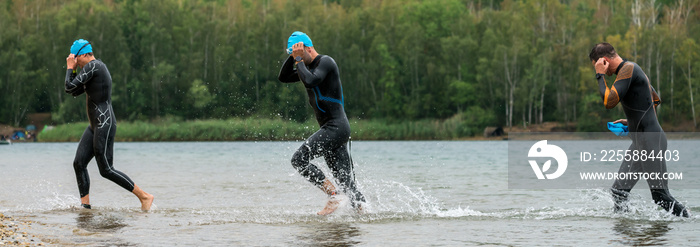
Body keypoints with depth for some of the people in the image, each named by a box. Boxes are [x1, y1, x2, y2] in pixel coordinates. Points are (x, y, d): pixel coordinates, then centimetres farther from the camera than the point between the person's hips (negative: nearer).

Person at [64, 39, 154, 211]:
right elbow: (74, 92, 24)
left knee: (106, 170, -9)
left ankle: (144, 196, -4)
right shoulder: (97, 68, 18)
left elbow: (69, 87, -16)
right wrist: (73, 69, 15)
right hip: (95, 126, 11)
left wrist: (70, 68, -2)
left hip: (104, 125, -11)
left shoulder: (92, 66, -14)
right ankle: (85, 205, 3)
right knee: (79, 163, 4)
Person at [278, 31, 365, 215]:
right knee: (346, 181, 6)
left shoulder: (326, 62, -9)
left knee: (299, 159, -17)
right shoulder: (308, 67, 19)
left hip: (336, 127, -10)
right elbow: (283, 77, 21)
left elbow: (310, 82, -24)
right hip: (329, 130, 10)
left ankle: (333, 196, -16)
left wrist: (299, 59, -12)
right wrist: (293, 56, 8)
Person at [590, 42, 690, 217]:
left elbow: (609, 102, -24)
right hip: (640, 141, 10)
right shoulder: (632, 69, 18)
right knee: (619, 191, 7)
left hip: (650, 140, -10)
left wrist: (600, 76, -11)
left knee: (660, 195, -10)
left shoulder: (628, 69, -13)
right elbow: (655, 100, 29)